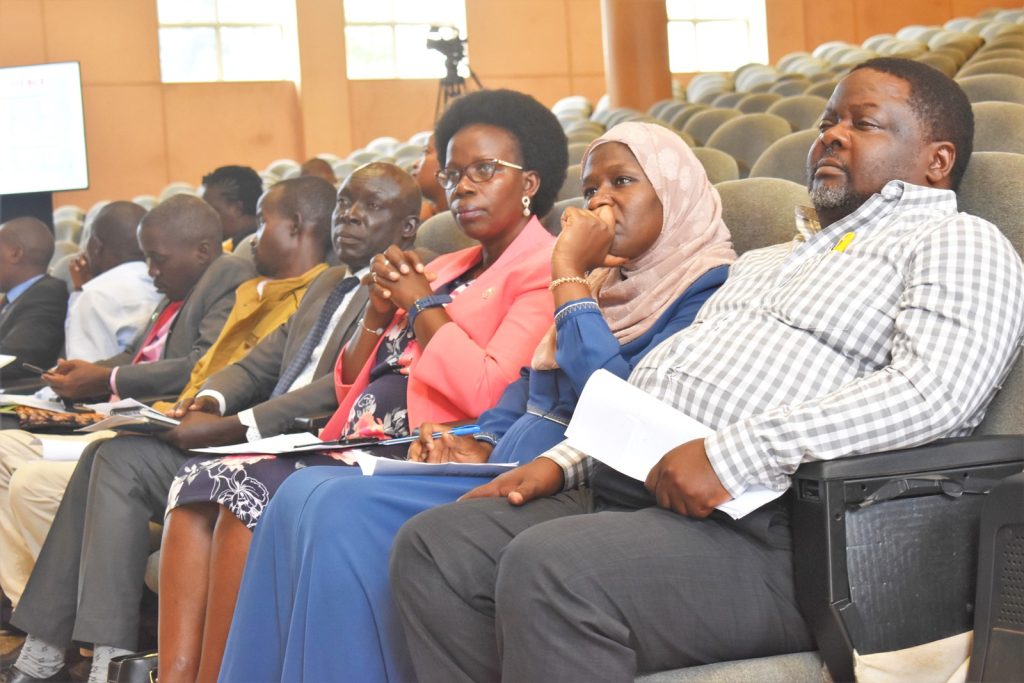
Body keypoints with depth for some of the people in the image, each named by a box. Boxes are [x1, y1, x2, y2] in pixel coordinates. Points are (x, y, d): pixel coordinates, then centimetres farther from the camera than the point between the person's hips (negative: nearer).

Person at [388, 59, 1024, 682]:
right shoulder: (767, 260, 31)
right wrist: (561, 462, 12)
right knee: (433, 545, -7)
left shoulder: (958, 243, 2)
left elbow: (934, 391, -18)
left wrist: (733, 455, -23)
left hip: (761, 529, -9)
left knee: (548, 568, -32)